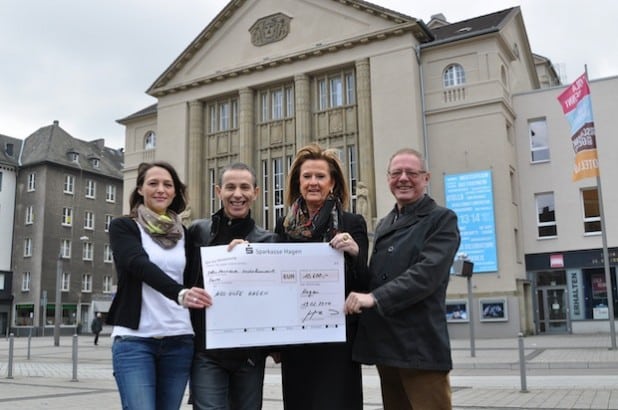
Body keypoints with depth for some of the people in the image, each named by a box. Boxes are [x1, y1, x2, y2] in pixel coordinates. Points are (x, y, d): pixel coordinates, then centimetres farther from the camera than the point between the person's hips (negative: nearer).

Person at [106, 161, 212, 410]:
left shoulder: (184, 234, 13)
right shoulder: (123, 227, 1)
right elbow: (141, 265, -17)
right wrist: (179, 293, -34)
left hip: (179, 341, 4)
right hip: (134, 339, -4)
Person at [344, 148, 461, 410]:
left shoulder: (442, 219, -1)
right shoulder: (384, 225, 19)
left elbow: (428, 272, -16)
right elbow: (376, 276, 17)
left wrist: (374, 298, -22)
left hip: (421, 346, -6)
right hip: (385, 345, 6)